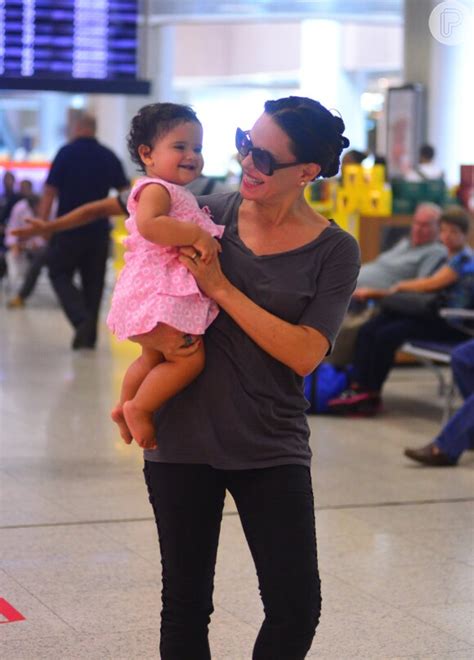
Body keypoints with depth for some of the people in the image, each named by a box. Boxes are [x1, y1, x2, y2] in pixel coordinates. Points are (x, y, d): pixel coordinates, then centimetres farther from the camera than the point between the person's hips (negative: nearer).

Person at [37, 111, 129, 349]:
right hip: (99, 231, 4)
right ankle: (89, 335, 13)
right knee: (93, 282, 12)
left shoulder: (66, 153, -6)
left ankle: (81, 319, -15)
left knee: (60, 275, 7)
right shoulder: (109, 157, 5)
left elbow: (50, 191, -11)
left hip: (69, 229, -4)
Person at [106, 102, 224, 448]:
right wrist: (197, 235, -31)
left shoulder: (179, 194, 21)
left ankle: (125, 408, 41)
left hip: (171, 294, 11)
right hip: (159, 293, -11)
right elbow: (148, 225, -32)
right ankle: (138, 408, -4)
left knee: (153, 358, 27)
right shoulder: (155, 189, -12)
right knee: (189, 359, -14)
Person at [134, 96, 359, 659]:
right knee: (185, 607, 10)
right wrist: (155, 332, -9)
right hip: (183, 437, 2)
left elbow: (304, 354, -16)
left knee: (296, 611, -1)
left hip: (272, 450, -2)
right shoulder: (212, 212, 1)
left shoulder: (334, 252, -5)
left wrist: (220, 288, -18)